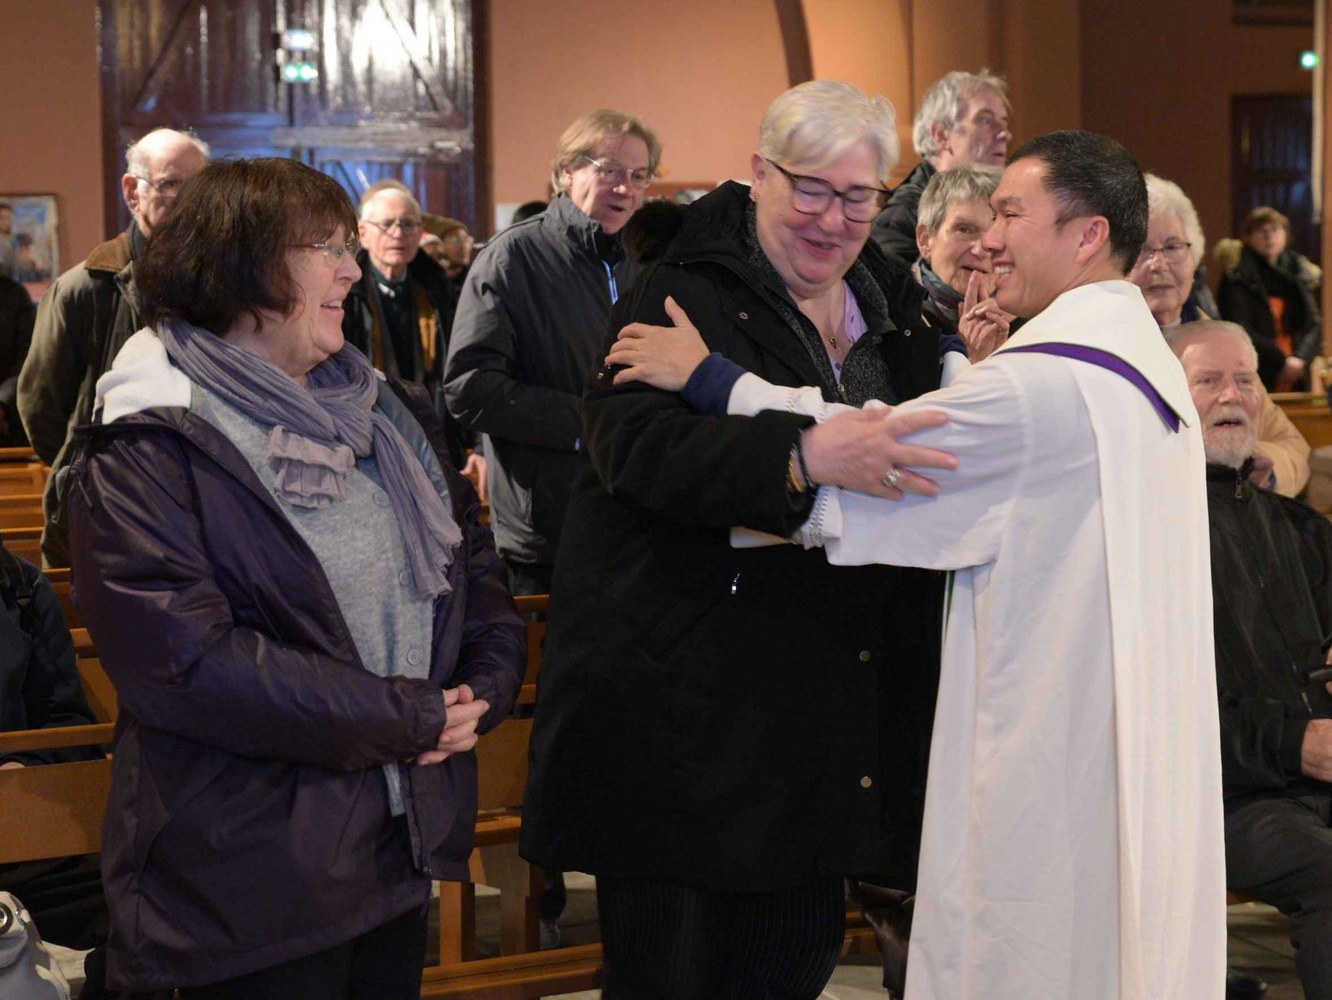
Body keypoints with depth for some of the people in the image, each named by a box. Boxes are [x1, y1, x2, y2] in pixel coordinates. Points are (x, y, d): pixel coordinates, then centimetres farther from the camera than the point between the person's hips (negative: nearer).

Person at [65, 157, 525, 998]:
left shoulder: (382, 414, 12)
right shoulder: (149, 454, -13)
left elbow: (475, 563, 15)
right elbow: (184, 658, -23)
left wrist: (482, 691, -6)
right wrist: (411, 717, -19)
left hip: (404, 836, 7)